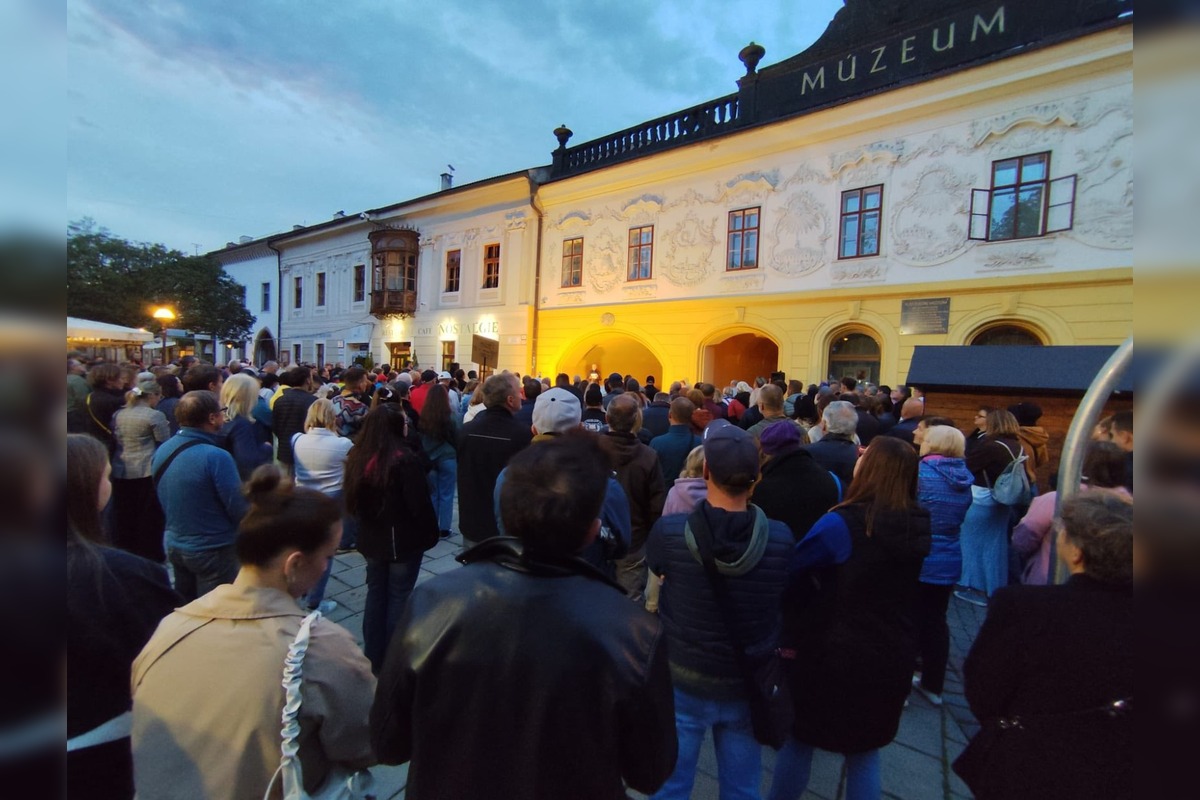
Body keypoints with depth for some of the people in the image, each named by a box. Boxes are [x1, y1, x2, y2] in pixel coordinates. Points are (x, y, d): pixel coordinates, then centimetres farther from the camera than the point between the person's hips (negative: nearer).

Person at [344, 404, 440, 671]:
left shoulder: (358, 457, -1)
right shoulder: (405, 459, -23)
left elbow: (352, 500, 10)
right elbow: (420, 503, -20)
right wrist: (431, 534, -7)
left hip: (371, 538, 6)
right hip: (403, 540, -6)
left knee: (376, 594, 19)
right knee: (398, 598, 8)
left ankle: (373, 656, 31)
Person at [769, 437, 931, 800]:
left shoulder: (842, 524, -25)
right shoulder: (920, 526, -6)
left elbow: (792, 572, -16)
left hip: (835, 654, -5)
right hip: (892, 657, 5)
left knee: (800, 738, 18)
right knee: (865, 750, 24)